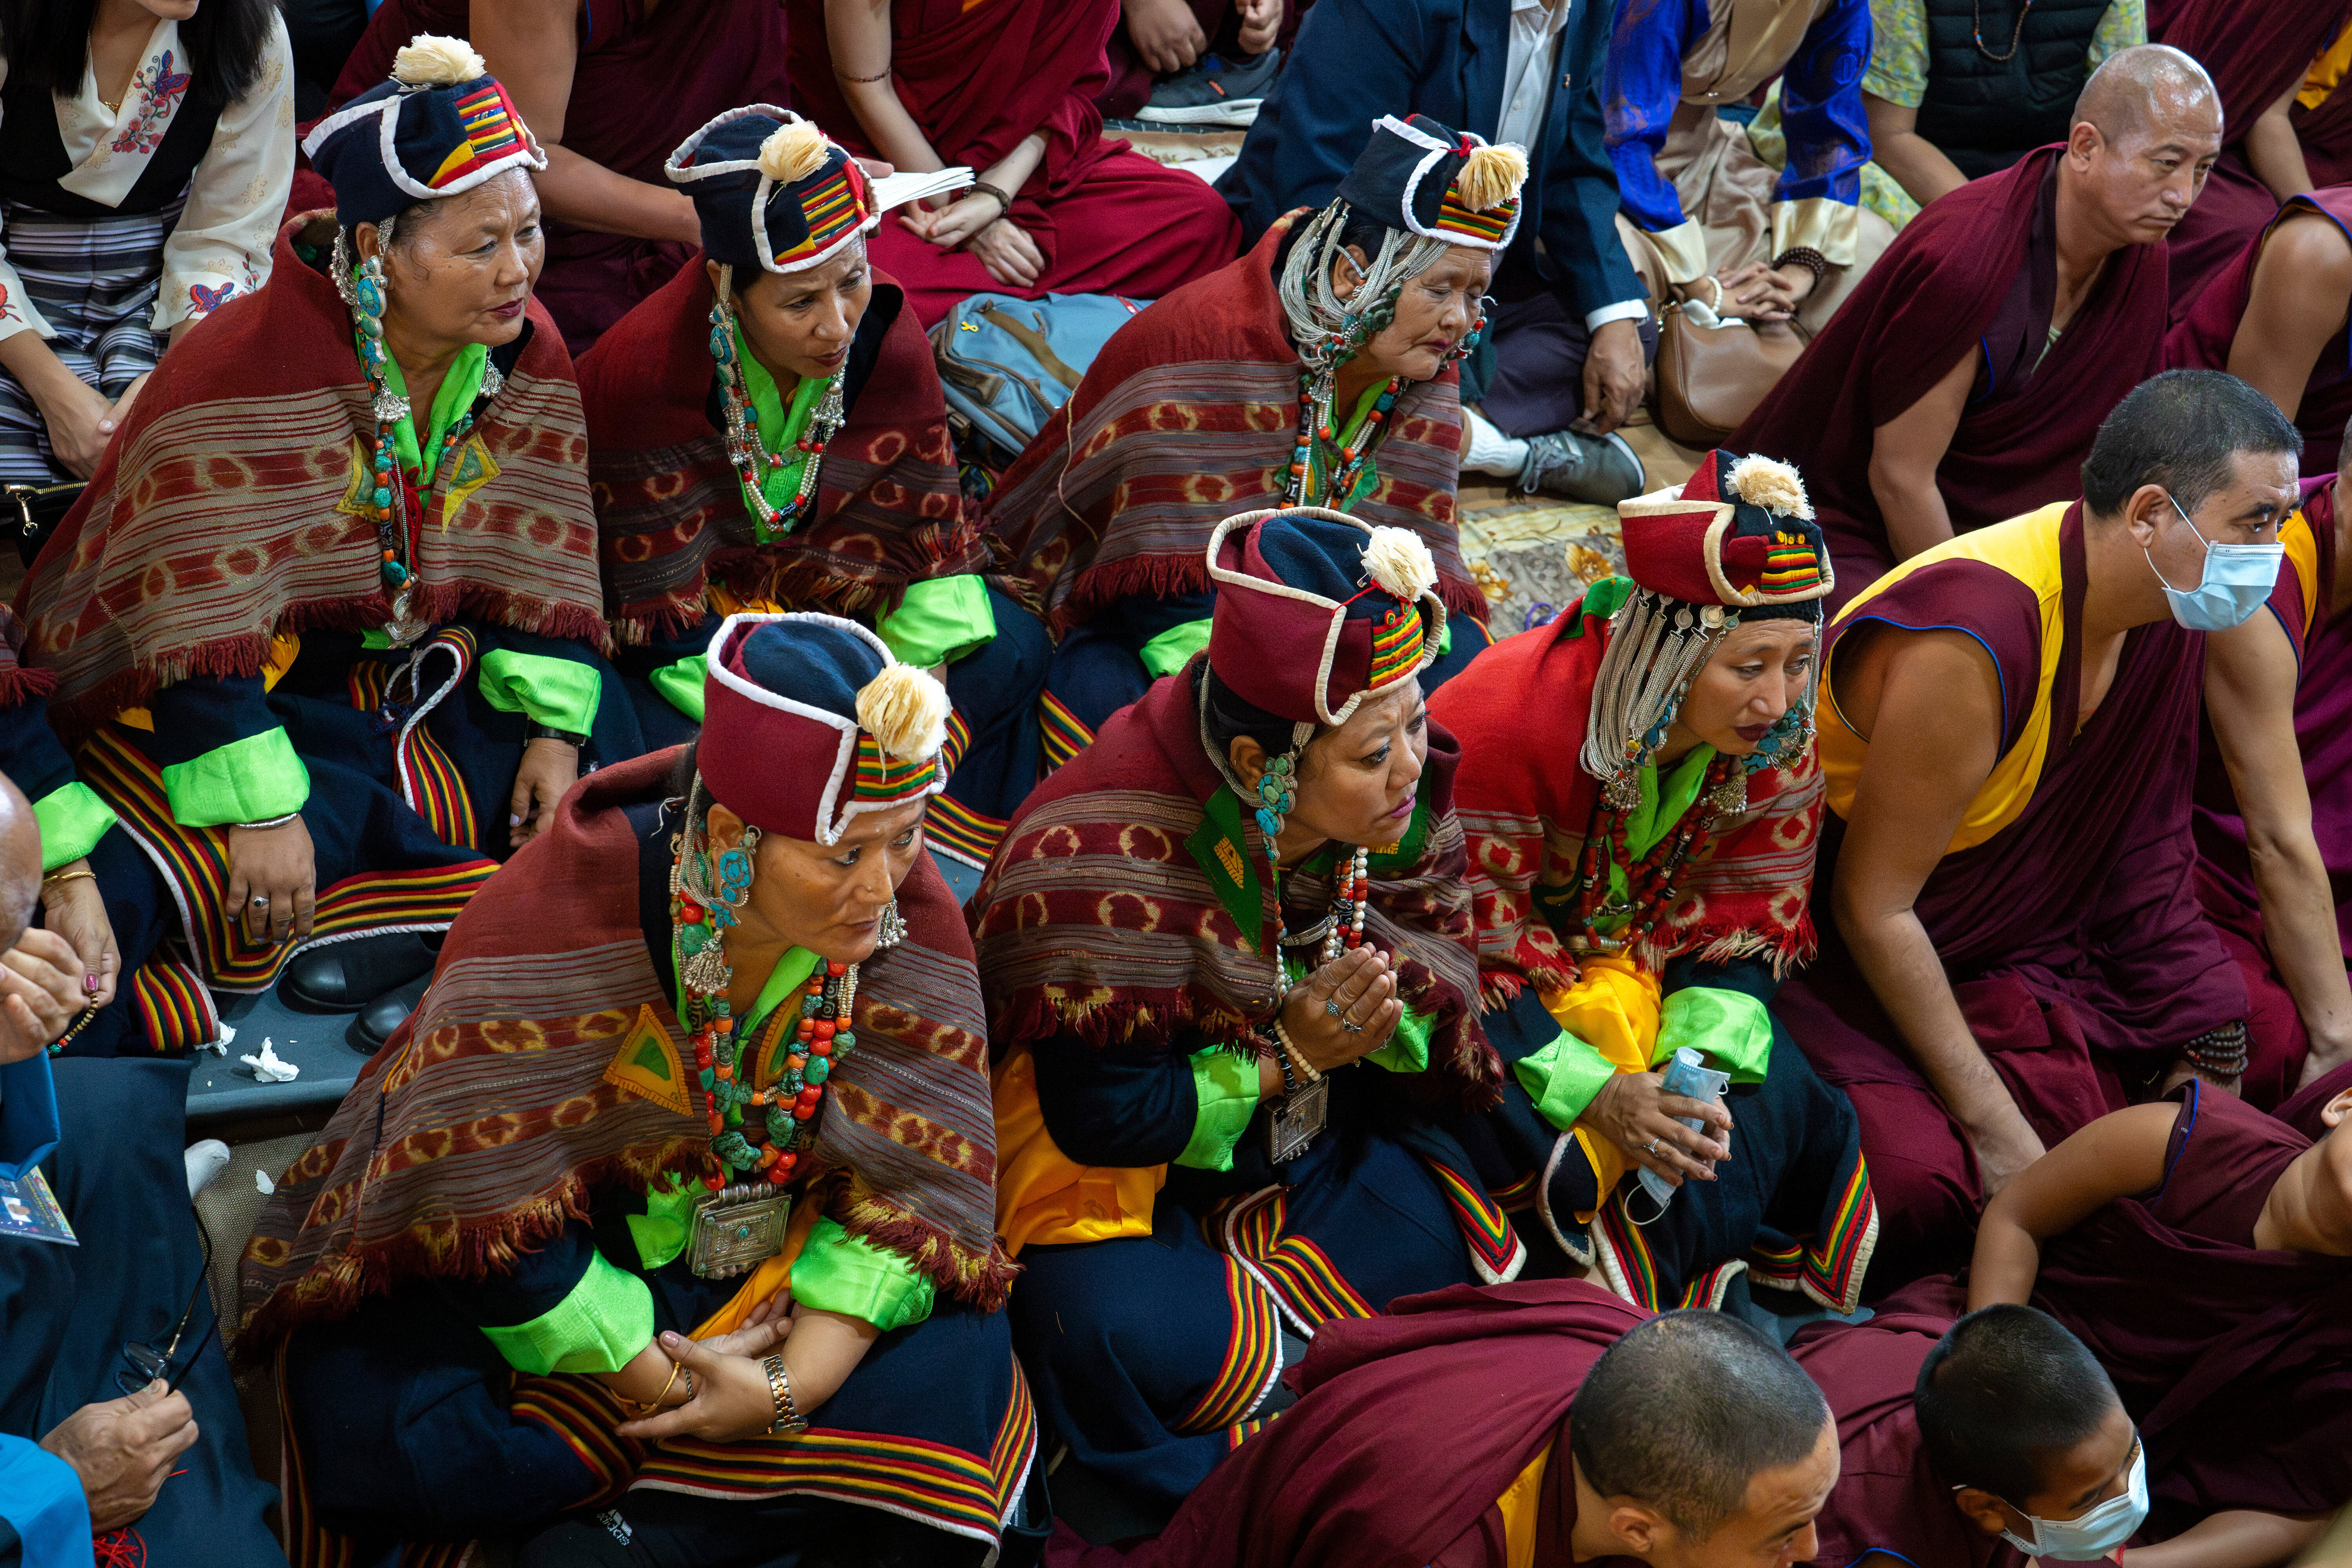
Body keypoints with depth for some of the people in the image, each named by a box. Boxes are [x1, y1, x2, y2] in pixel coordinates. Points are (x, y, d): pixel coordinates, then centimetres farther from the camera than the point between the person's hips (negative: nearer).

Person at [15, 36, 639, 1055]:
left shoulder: (524, 356, -6)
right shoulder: (249, 377, -27)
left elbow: (542, 557, 2)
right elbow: (201, 617, -29)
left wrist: (555, 730, -8)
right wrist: (259, 812, -33)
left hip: (405, 663, 7)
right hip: (244, 684, -7)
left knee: (603, 738, -12)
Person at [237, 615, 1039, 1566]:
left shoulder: (912, 918, -16)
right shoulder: (560, 909, -25)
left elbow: (914, 1191, -13)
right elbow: (483, 1211, -23)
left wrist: (790, 1388, -26)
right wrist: (662, 1379, -24)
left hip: (786, 1265, 3)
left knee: (956, 1373, -26)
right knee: (390, 1441, -30)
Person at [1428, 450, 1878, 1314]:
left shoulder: (1778, 740, -14)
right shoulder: (1505, 720, -31)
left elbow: (1744, 926, -6)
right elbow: (1469, 946, -24)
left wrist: (1698, 1067, -27)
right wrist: (1593, 1091, -35)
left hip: (1649, 971, 5)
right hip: (1497, 985, -4)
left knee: (1778, 1108, -22)